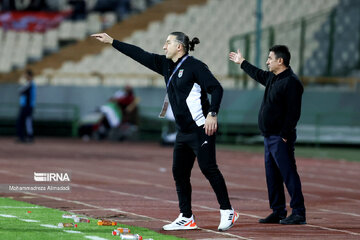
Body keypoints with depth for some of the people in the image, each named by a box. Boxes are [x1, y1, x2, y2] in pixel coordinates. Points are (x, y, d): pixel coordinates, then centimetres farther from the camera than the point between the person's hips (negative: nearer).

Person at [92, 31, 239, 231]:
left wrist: (212, 114, -26)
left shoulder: (194, 66, -11)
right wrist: (111, 42, 18)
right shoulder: (166, 65, 13)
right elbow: (141, 55, 17)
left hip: (200, 129, -9)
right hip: (183, 132, 9)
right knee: (179, 173, 7)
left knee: (208, 168, -11)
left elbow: (216, 88, -15)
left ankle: (227, 212, -4)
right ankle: (186, 218, 13)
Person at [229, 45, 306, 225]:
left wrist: (284, 135, -21)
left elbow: (294, 112, -19)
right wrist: (242, 62, 49)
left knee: (288, 174, -10)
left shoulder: (291, 82, -15)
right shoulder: (272, 78, 14)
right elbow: (258, 75, 38)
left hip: (281, 138, -10)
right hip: (269, 136, 10)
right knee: (272, 176, 11)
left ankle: (298, 213, -10)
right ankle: (278, 212, 18)